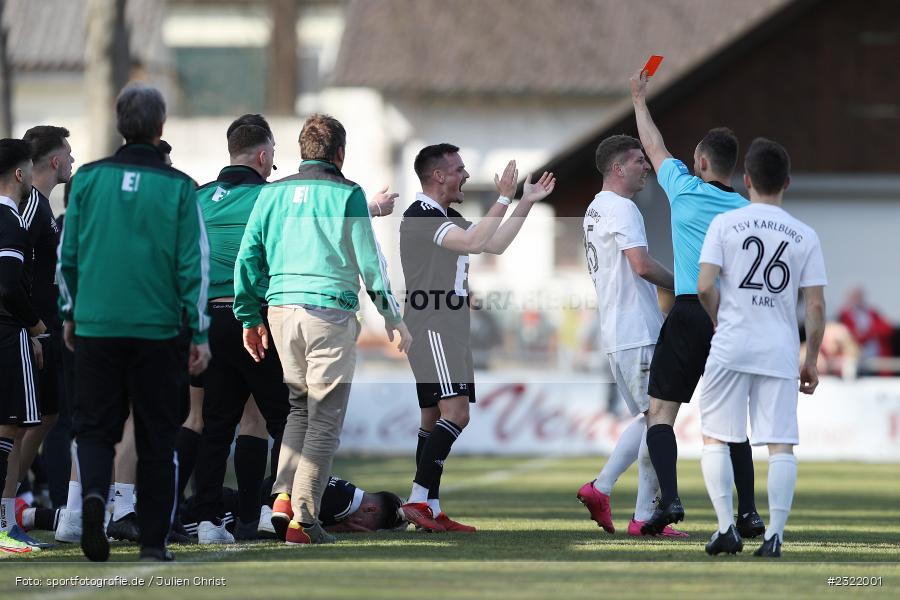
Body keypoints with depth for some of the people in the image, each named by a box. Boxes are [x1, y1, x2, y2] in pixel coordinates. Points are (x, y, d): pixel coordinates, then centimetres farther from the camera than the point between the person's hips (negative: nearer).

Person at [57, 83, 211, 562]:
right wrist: (200, 332, 2)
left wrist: (70, 312, 20)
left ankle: (94, 492, -19)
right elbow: (194, 264, -4)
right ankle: (153, 540, 7)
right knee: (156, 438, 8)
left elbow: (68, 253, 7)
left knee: (95, 427, 9)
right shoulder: (178, 188, -4)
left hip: (95, 327, 1)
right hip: (157, 330, -1)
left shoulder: (88, 179, 1)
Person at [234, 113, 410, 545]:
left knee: (300, 407, 20)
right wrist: (393, 318, 7)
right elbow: (370, 261, -1)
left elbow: (248, 258, 10)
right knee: (324, 420, 0)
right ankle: (303, 518, -5)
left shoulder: (272, 193, 10)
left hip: (281, 310, 5)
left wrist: (250, 319, 18)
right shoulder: (347, 194, -2)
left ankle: (283, 498, 3)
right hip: (331, 311, -5)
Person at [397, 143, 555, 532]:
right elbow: (474, 242, -27)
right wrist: (504, 198, -23)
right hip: (432, 328, -11)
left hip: (447, 331, 11)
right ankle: (418, 499, -20)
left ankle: (430, 511, 8)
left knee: (434, 418, 8)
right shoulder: (421, 216, -14)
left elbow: (495, 244, 23)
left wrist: (527, 202, 21)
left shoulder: (445, 218, 18)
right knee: (456, 414, -17)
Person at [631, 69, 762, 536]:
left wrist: (640, 100, 32)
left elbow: (655, 148, 17)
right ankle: (748, 511, 5)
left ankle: (669, 498, -19)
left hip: (689, 313, -4)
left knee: (661, 410, -1)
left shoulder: (686, 190, 0)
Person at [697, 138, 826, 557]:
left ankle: (726, 527, 0)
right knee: (781, 445, 2)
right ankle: (775, 534, -4)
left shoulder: (724, 224, -2)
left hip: (730, 348, -1)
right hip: (782, 351, 1)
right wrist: (811, 361, 10)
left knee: (715, 438, 9)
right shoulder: (805, 236, 3)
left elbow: (704, 287, -9)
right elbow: (816, 306, 1)